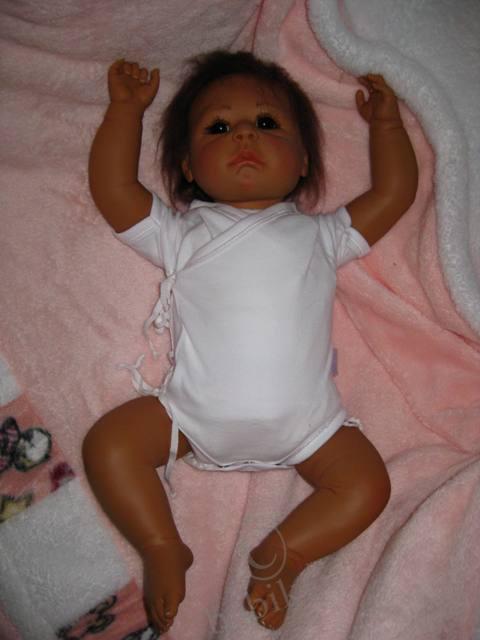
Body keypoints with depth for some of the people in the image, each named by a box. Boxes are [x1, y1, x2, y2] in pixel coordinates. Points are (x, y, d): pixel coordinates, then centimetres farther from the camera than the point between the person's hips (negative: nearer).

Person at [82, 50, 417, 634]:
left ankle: (282, 553, -1)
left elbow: (395, 192, 18)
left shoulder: (318, 235, 16)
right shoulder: (181, 234, 14)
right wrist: (126, 106, 12)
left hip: (304, 421, 1)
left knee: (368, 483, -13)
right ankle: (162, 547, 0)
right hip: (193, 411, 0)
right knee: (107, 444, -14)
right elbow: (111, 187, 7)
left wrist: (385, 121, 24)